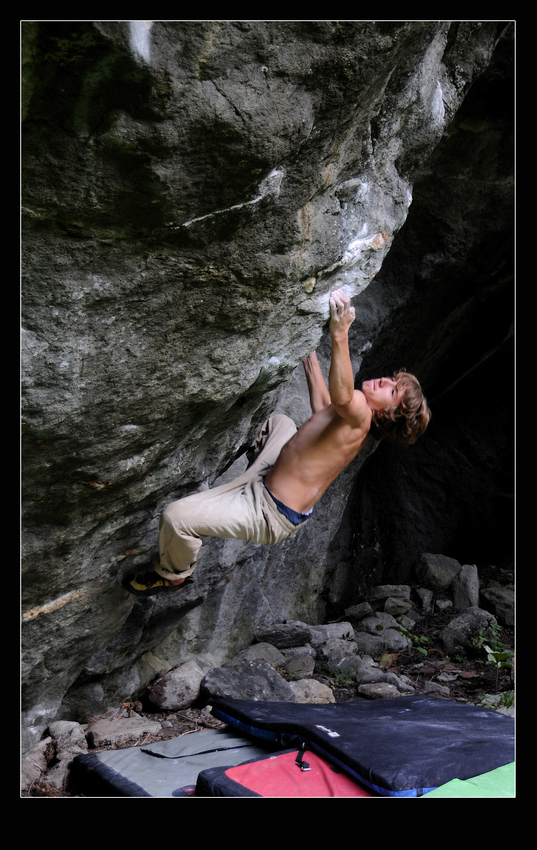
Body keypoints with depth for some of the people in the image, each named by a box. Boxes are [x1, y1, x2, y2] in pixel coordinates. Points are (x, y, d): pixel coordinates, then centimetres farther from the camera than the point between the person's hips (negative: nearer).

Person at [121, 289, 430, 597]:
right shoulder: (356, 417, 6)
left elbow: (341, 396, -49)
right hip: (271, 483, 10)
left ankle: (174, 576, 13)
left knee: (176, 516, -18)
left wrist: (340, 336, -61)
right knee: (280, 421, 35)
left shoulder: (359, 413, -23)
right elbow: (324, 404, 28)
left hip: (272, 514, -10)